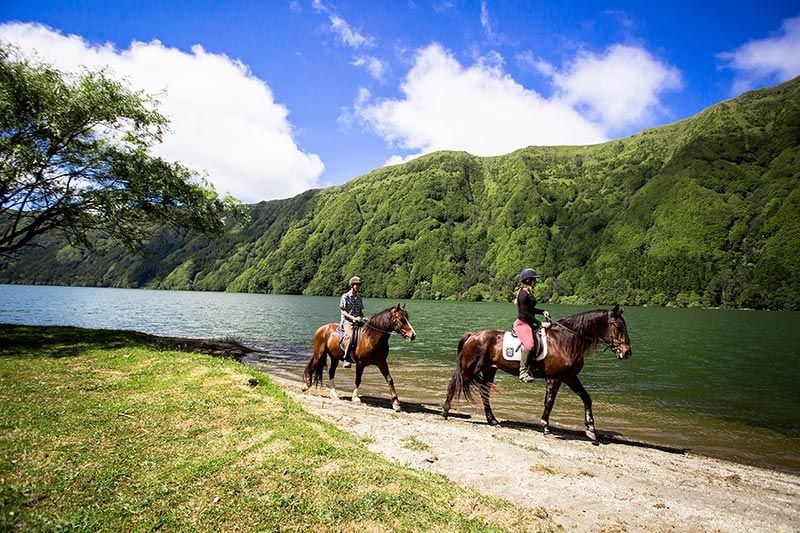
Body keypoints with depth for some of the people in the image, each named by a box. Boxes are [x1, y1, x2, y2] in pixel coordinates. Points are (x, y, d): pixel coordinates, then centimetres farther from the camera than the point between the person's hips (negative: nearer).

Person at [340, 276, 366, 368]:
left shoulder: (359, 297, 17)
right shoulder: (345, 296, -2)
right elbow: (343, 312, -6)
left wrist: (363, 318, 1)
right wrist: (353, 318, -17)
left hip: (358, 321, 7)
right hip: (347, 321, -6)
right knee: (350, 335, -34)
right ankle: (347, 358, -28)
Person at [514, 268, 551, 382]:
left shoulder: (529, 293, 13)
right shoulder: (523, 294, -16)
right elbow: (526, 314, -19)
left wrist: (542, 311, 9)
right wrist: (540, 324, -16)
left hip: (529, 323, 11)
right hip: (522, 323, -11)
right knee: (530, 345, -30)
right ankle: (523, 372, -24)